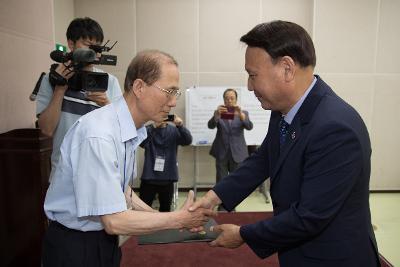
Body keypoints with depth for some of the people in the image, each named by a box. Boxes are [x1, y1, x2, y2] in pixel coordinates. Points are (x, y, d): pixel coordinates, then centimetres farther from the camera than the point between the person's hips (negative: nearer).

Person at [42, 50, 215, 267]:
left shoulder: (133, 129, -4)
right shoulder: (99, 135, -29)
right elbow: (114, 222, -26)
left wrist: (153, 214, 0)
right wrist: (180, 219, -19)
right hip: (75, 245, -7)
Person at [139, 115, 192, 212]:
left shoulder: (174, 130, 3)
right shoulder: (148, 129, -2)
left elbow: (188, 141, -12)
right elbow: (141, 143, -20)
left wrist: (180, 126, -30)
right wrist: (154, 126, -33)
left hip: (168, 178, 2)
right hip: (149, 177, -2)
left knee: (165, 209, 17)